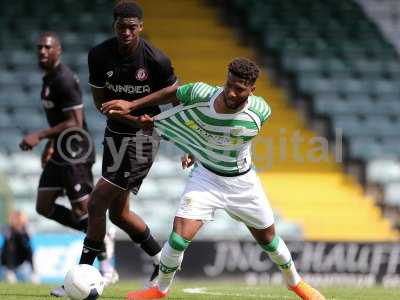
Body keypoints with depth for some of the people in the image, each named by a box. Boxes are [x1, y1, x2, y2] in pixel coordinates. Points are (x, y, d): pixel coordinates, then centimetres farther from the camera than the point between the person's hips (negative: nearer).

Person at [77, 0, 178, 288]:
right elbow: (101, 102, 0)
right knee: (118, 212, 13)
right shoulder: (99, 56, -6)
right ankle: (162, 261, 32)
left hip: (143, 138, -6)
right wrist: (135, 118, -16)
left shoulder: (156, 60, -17)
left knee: (97, 204, -12)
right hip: (115, 133, 6)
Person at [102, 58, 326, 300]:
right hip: (206, 178, -1)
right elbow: (171, 93, -4)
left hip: (242, 181, 1)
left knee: (268, 238, 16)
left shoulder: (260, 112, -23)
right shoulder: (202, 94, -26)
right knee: (180, 236, -16)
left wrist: (199, 152, 0)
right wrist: (131, 105, -7)